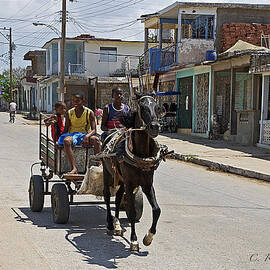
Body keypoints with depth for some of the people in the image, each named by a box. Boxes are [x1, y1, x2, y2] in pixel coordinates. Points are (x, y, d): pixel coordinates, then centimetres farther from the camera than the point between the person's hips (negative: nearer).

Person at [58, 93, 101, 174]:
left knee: (96, 139, -34)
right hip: (72, 135, 1)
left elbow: (94, 130, -5)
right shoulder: (69, 113, 10)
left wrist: (87, 136, -27)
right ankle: (74, 168, -43)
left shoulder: (89, 113, 3)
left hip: (86, 135, 0)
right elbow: (66, 129, 10)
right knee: (66, 140, -36)